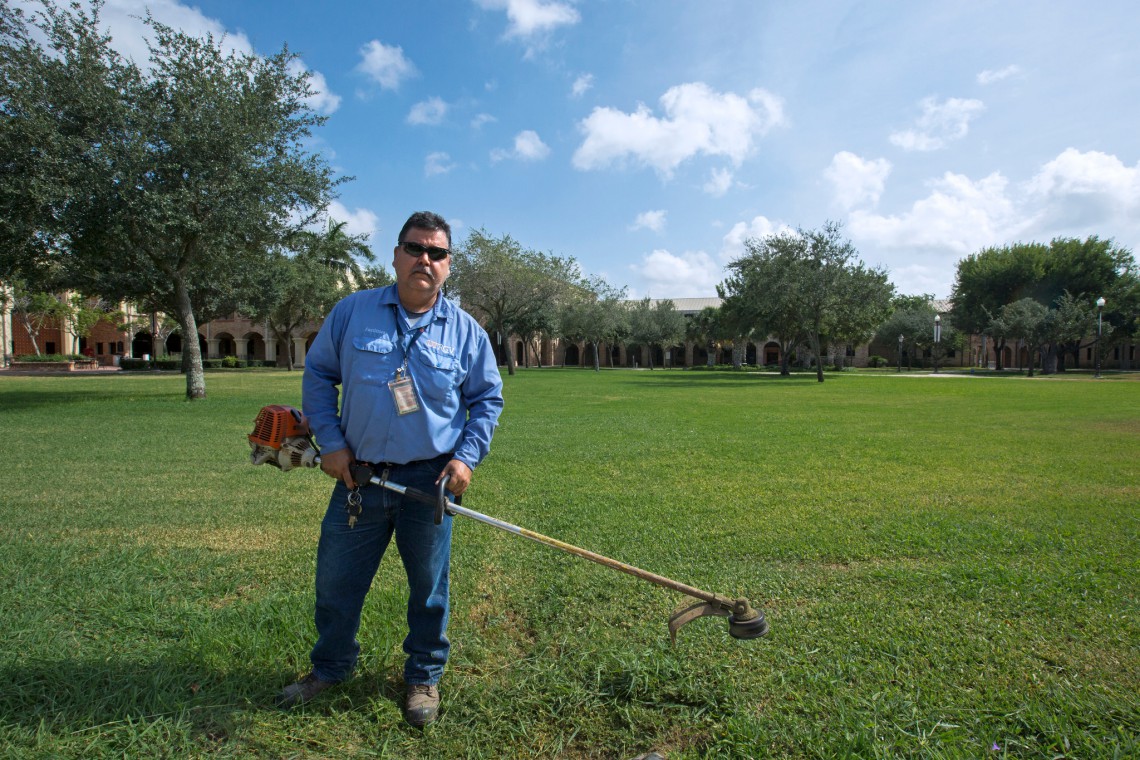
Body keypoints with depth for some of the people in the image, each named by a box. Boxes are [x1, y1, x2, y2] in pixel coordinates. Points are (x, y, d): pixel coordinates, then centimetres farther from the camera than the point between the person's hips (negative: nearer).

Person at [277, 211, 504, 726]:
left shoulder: (466, 331, 1)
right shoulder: (352, 312, 0)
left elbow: (487, 398, 8)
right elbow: (317, 374, 8)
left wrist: (467, 456, -4)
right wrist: (331, 442, -1)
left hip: (429, 481, -1)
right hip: (358, 477, 1)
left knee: (428, 588, 12)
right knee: (335, 582, 14)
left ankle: (424, 677, 34)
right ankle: (330, 668, 40)